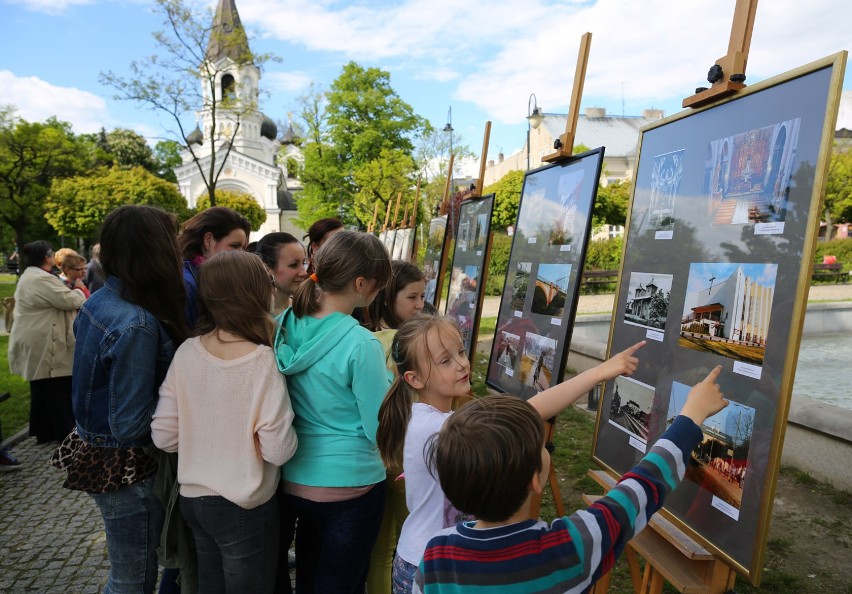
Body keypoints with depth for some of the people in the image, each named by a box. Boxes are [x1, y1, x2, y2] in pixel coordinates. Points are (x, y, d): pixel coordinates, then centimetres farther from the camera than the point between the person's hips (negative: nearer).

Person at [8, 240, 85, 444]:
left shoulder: (28, 277, 16)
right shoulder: (42, 280, -19)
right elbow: (70, 301, -19)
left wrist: (69, 292, 8)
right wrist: (80, 292, 0)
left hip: (38, 345, 11)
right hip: (47, 347, -11)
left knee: (42, 391, 16)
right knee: (59, 392, -2)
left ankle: (44, 431, 25)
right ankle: (66, 433, 7)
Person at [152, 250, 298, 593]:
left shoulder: (186, 353, -8)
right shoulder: (262, 360, -23)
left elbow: (163, 436, -3)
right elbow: (279, 451, -21)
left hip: (192, 499, 5)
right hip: (244, 509, -5)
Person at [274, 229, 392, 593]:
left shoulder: (285, 324, -5)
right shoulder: (360, 344, -23)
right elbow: (380, 430, -16)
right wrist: (394, 385, -1)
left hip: (294, 480, 6)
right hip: (349, 487, -5)